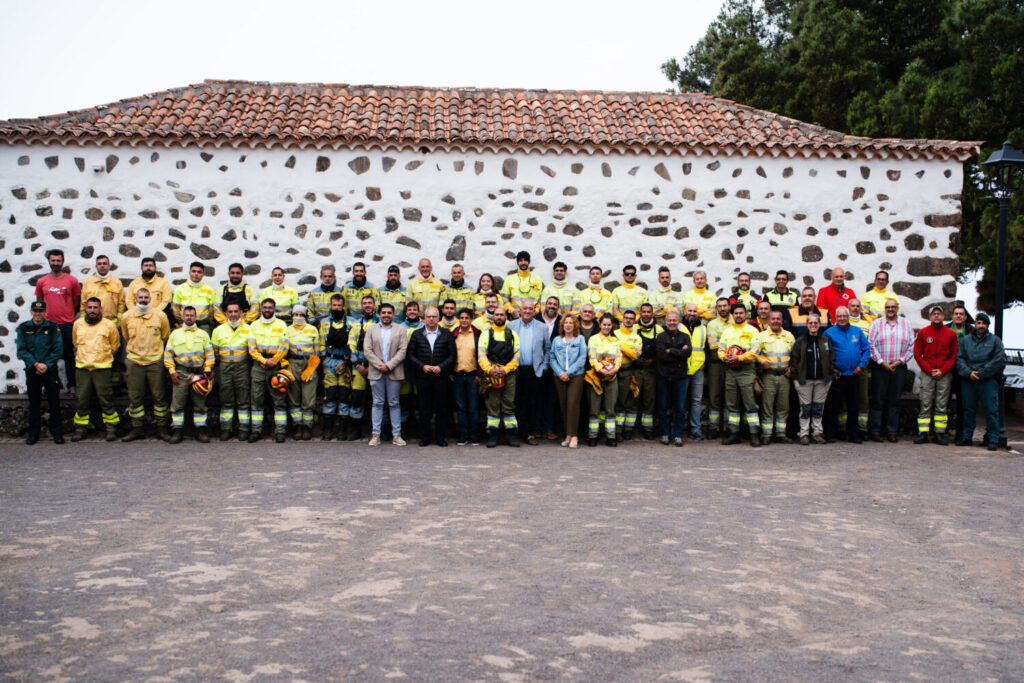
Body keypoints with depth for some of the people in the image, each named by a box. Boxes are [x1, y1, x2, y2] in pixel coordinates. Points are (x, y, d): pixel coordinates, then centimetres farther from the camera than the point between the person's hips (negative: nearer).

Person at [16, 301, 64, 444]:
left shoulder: (53, 327, 1)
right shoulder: (23, 328, 4)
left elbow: (58, 349, -2)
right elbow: (21, 350, 1)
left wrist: (46, 365, -11)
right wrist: (35, 364, -11)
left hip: (50, 369, -1)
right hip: (32, 370, 1)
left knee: (54, 401, 0)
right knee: (34, 402, 6)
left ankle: (57, 432, 7)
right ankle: (33, 433, 14)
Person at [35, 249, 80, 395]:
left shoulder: (72, 280, 2)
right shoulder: (41, 282, 6)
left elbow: (77, 300, 9)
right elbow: (39, 302, 15)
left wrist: (69, 314, 5)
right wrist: (44, 315, 6)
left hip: (67, 324, -1)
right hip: (48, 324, 1)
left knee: (69, 356, 5)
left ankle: (72, 385, 12)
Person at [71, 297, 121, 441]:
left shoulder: (109, 325, 1)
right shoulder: (78, 324, 9)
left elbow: (114, 345, 12)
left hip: (102, 368, -3)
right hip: (82, 368, 3)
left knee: (106, 399, -3)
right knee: (82, 400, 4)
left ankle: (111, 428, 6)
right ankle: (80, 429, 13)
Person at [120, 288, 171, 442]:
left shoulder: (160, 315, -1)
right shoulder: (126, 317, 3)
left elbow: (165, 337, 11)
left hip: (155, 361, -1)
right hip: (134, 361, 2)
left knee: (159, 396, 0)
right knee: (135, 397, 5)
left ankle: (161, 428, 8)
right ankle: (137, 428, 14)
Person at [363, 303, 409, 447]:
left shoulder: (400, 331, 6)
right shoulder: (371, 329, 10)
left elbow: (402, 351, -3)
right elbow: (367, 350, 2)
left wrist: (388, 365, -13)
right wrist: (379, 365, -9)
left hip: (394, 373, -1)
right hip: (376, 372, 1)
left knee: (394, 403, 3)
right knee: (377, 403, 4)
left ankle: (396, 435, 7)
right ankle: (376, 435, 7)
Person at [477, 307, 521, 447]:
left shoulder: (512, 334, 10)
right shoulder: (486, 334, 8)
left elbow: (517, 355, 4)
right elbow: (481, 354, -1)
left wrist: (505, 369, -10)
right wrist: (490, 369, -16)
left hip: (508, 374, 1)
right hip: (491, 375, 0)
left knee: (509, 405, 1)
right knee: (492, 405, 0)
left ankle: (512, 436, 5)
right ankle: (492, 436, 4)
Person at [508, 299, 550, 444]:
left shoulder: (542, 327, 7)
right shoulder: (511, 326, 7)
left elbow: (548, 349, 11)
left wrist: (544, 366, 2)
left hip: (535, 371, 0)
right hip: (516, 371, 0)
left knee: (534, 403, 0)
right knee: (518, 403, 3)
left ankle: (531, 432, 5)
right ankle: (522, 431, 11)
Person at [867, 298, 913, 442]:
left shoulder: (906, 324, 9)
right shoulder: (877, 324, 5)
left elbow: (912, 346, 5)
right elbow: (871, 345, -2)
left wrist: (900, 361, -5)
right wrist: (882, 362, -8)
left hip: (899, 367, 2)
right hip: (880, 367, -1)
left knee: (894, 400, 4)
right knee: (878, 399, -2)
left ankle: (892, 431, 10)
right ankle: (875, 431, 3)